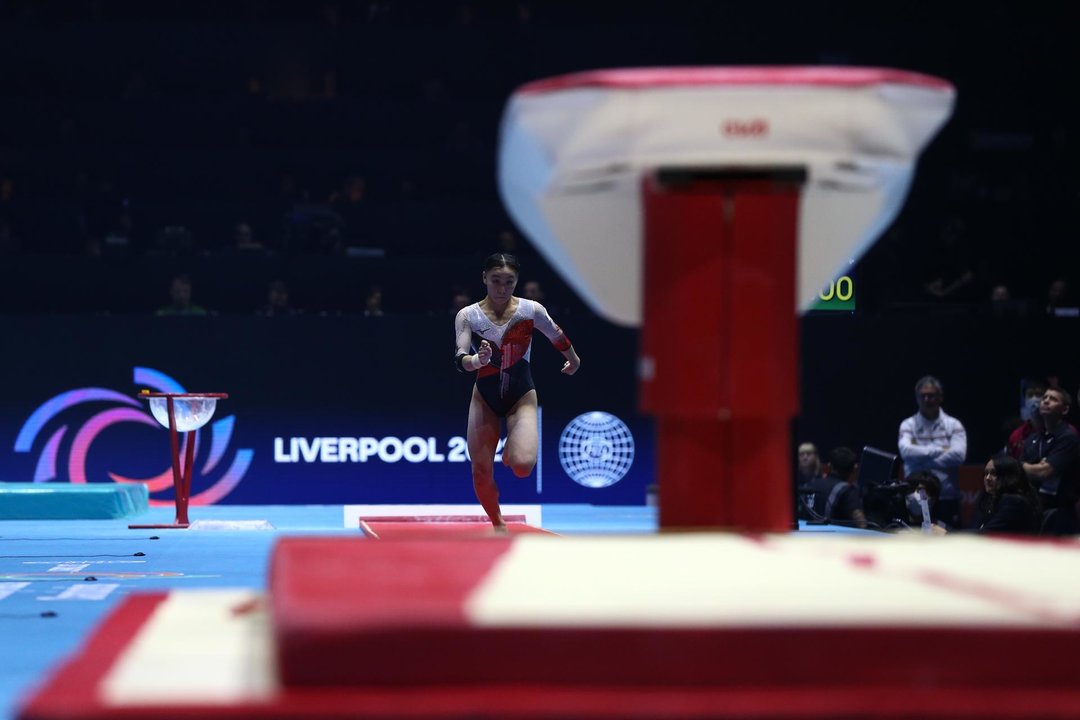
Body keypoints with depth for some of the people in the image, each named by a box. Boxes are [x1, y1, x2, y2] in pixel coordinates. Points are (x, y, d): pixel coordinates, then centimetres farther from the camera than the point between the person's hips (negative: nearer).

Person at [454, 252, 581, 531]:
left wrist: (573, 360, 25)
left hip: (521, 396, -1)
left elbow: (557, 336, 9)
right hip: (485, 396, 1)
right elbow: (460, 359, -22)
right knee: (481, 472, 1)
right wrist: (476, 360, -44)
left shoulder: (531, 310, -10)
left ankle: (511, 450, 17)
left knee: (522, 466, -22)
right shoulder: (467, 315, -11)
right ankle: (498, 525, 27)